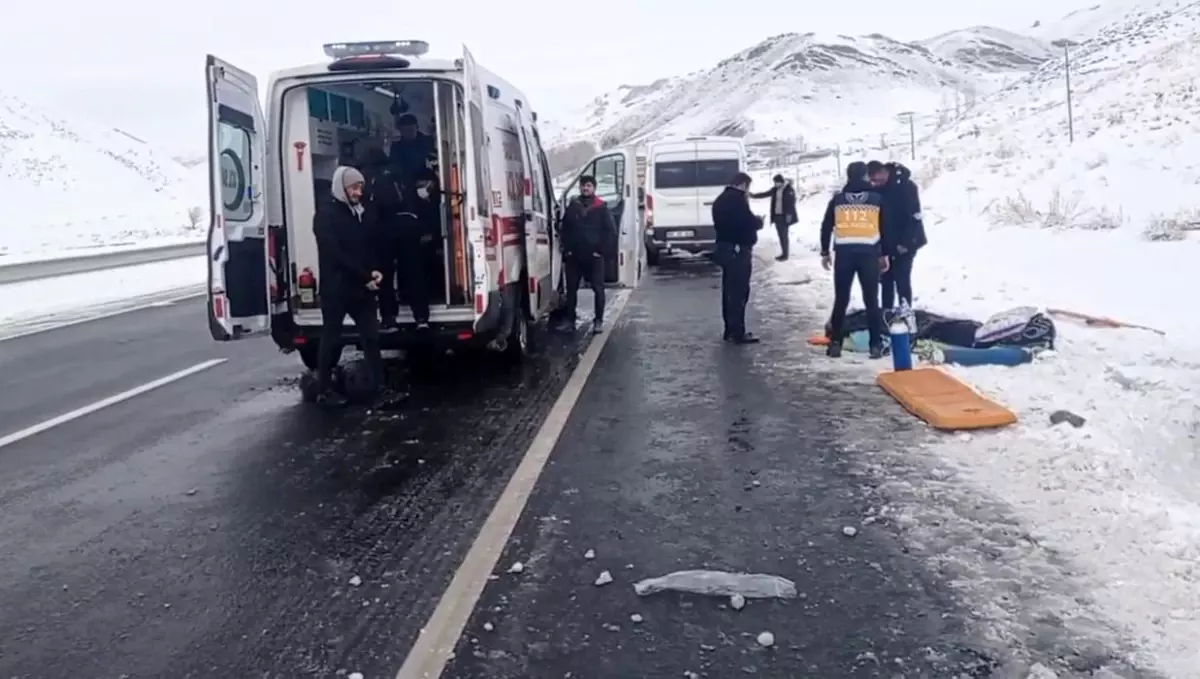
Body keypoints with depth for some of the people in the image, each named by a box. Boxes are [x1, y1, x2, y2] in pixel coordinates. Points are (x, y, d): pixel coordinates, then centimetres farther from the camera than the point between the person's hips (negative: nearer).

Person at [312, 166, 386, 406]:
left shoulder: (361, 213, 13)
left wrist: (373, 272, -5)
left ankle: (380, 386, 7)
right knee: (331, 339, 3)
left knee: (371, 336, 3)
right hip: (335, 288, -6)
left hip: (360, 287, 6)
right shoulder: (326, 214, -9)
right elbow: (335, 254, -17)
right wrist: (365, 277, -17)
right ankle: (324, 390, 14)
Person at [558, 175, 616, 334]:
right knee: (571, 288, 7)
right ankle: (569, 319, 17)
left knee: (598, 289, 1)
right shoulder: (572, 207, 7)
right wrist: (566, 251, 3)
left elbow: (611, 231, -4)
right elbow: (565, 230, 11)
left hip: (594, 256, -3)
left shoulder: (602, 208, -2)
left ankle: (598, 320, 8)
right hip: (574, 256, 3)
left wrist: (601, 250, -9)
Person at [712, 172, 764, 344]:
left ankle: (730, 330, 19)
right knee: (739, 292, -7)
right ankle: (738, 333, -6)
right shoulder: (737, 199, -15)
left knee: (729, 290, 13)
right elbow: (748, 222, -21)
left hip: (725, 248, 10)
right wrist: (759, 221, 1)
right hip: (738, 250, -10)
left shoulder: (721, 199, 17)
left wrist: (753, 220, 13)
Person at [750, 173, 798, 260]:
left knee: (784, 235, -3)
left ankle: (785, 255, 4)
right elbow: (765, 194, 16)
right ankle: (783, 253, 20)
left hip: (784, 216, -7)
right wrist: (754, 195, 10)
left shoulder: (789, 190, -14)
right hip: (777, 215, 7)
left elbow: (791, 202, -15)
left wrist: (789, 214, -18)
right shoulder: (775, 189, 7)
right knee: (781, 235, 11)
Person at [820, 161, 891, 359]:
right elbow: (885, 229, 9)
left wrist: (825, 252, 17)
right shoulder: (877, 198, 6)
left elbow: (826, 227, 8)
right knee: (871, 300, 4)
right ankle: (876, 345, 3)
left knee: (841, 300, 8)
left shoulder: (838, 199, 6)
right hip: (869, 253, 0)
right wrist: (884, 254, 17)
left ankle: (835, 343, 8)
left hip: (843, 253, 1)